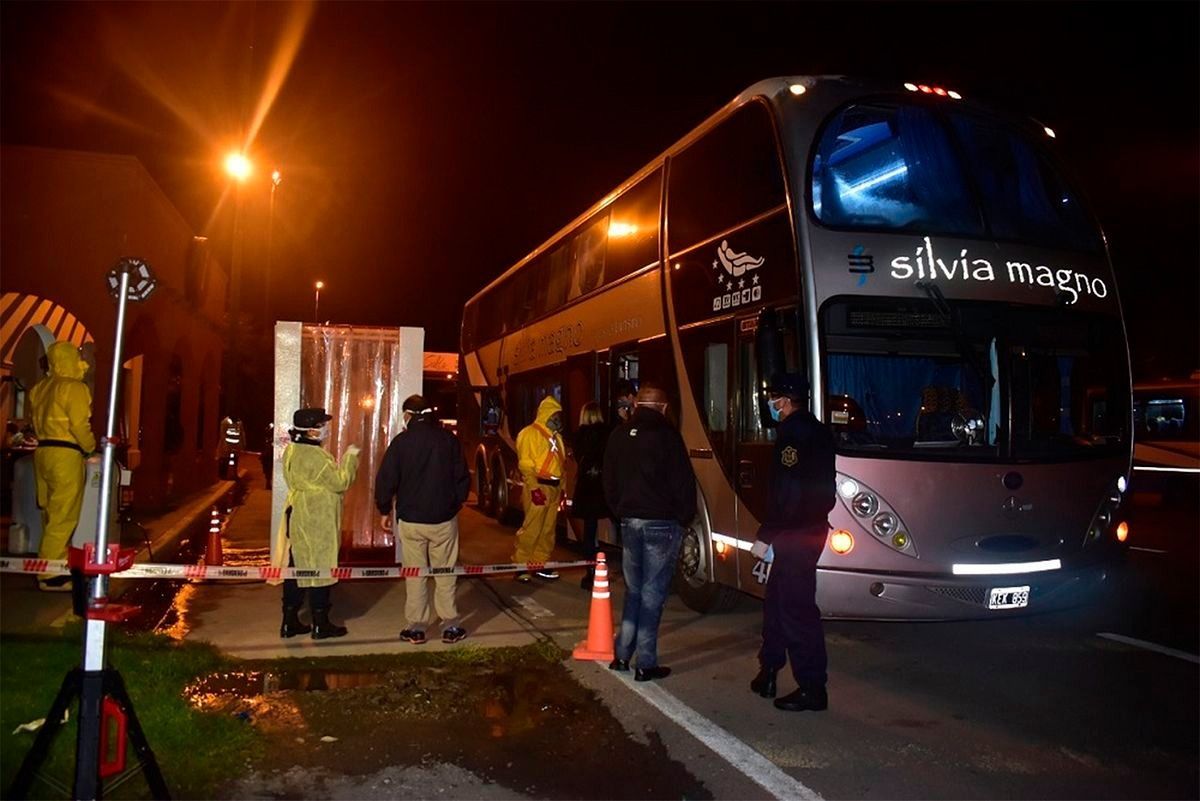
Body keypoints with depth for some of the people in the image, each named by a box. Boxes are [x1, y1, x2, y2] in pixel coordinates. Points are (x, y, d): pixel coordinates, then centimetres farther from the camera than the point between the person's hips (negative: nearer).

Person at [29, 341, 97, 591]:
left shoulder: (39, 388, 15)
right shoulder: (74, 388, -10)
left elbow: (37, 421, 14)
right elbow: (79, 425, -14)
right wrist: (90, 446, 1)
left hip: (43, 451, 9)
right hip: (66, 455, -9)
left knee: (51, 514, 15)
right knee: (63, 517, -5)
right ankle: (50, 575, -4)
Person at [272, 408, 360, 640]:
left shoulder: (291, 451, 8)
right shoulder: (315, 456, -21)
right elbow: (340, 482, -18)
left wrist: (346, 460, 12)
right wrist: (351, 457, -8)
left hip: (297, 520, 9)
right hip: (316, 524, -9)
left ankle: (290, 622, 20)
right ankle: (320, 624, 10)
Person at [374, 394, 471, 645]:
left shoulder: (401, 441, -6)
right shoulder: (448, 439, 0)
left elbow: (386, 479, -5)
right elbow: (463, 478, 4)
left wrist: (385, 510, 8)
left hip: (411, 520, -1)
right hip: (444, 519, 1)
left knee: (415, 575, 7)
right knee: (445, 575, 8)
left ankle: (415, 627, 12)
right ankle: (450, 626, 10)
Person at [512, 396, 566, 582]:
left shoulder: (555, 436, 19)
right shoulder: (530, 433, -7)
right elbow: (525, 464, -13)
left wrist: (561, 486, 16)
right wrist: (534, 487, -19)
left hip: (554, 488, 8)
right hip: (538, 487, -8)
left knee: (548, 529, 10)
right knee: (531, 528, -9)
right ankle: (520, 565, -2)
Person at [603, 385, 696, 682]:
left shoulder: (619, 436, 8)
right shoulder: (666, 435, -10)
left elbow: (609, 483, 14)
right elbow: (683, 481, -11)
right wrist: (684, 517, 2)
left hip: (629, 521, 5)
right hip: (661, 523, -5)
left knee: (633, 590, 17)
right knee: (652, 593, 0)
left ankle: (622, 654, 20)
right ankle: (646, 664, 5)